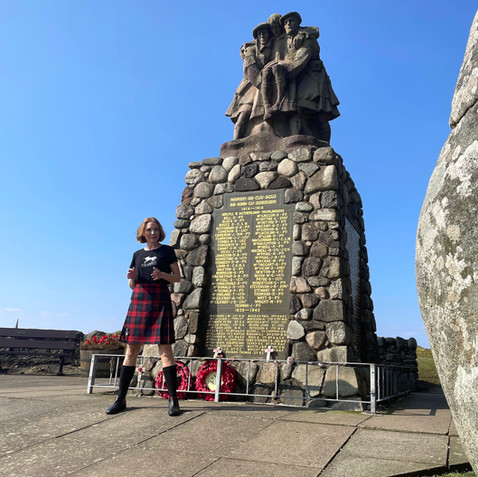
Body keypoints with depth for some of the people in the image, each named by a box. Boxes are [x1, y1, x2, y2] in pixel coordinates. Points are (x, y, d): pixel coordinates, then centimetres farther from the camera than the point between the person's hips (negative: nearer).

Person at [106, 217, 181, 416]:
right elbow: (132, 285, 18)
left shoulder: (167, 251, 7)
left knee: (165, 349, -8)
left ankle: (173, 399, -5)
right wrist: (131, 278, -5)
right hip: (139, 300, 4)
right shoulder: (137, 255, 16)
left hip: (160, 300, -3)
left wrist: (162, 275, -14)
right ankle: (121, 398, 9)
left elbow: (177, 277, 4)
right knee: (131, 349, 2)